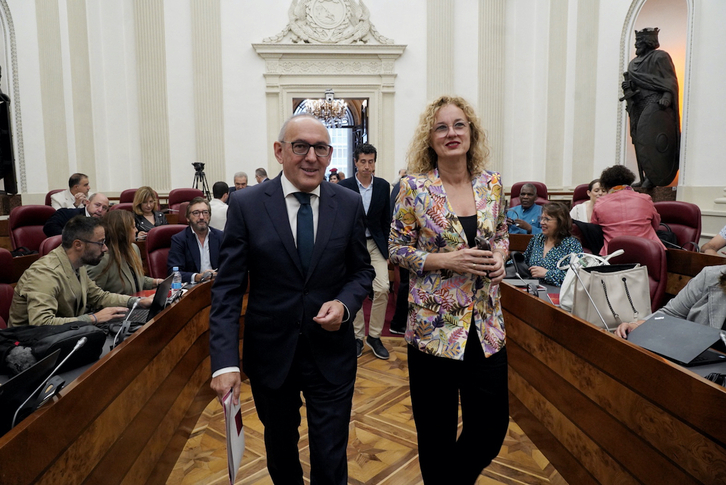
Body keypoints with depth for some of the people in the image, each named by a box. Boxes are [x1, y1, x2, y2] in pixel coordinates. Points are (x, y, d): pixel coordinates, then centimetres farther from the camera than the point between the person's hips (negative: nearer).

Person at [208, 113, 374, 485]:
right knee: (279, 448, 25)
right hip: (270, 353, 1)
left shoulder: (350, 204, -4)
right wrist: (225, 362, -17)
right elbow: (227, 289, -10)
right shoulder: (246, 206, -9)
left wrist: (345, 304, -16)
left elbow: (361, 270, 5)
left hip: (331, 353, 0)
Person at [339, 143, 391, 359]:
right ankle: (357, 336, 20)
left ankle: (374, 336, 8)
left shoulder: (383, 186, 2)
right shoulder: (344, 186, -5)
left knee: (382, 289, -9)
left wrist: (386, 249, 4)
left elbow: (386, 220, 6)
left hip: (375, 244, 2)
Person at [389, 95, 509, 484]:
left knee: (492, 424, 11)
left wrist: (499, 256, -4)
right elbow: (397, 249, -3)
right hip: (435, 323, -3)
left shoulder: (492, 183, 5)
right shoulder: (414, 187, -6)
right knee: (437, 430, 9)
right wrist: (447, 261, -17)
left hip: (486, 324, 4)